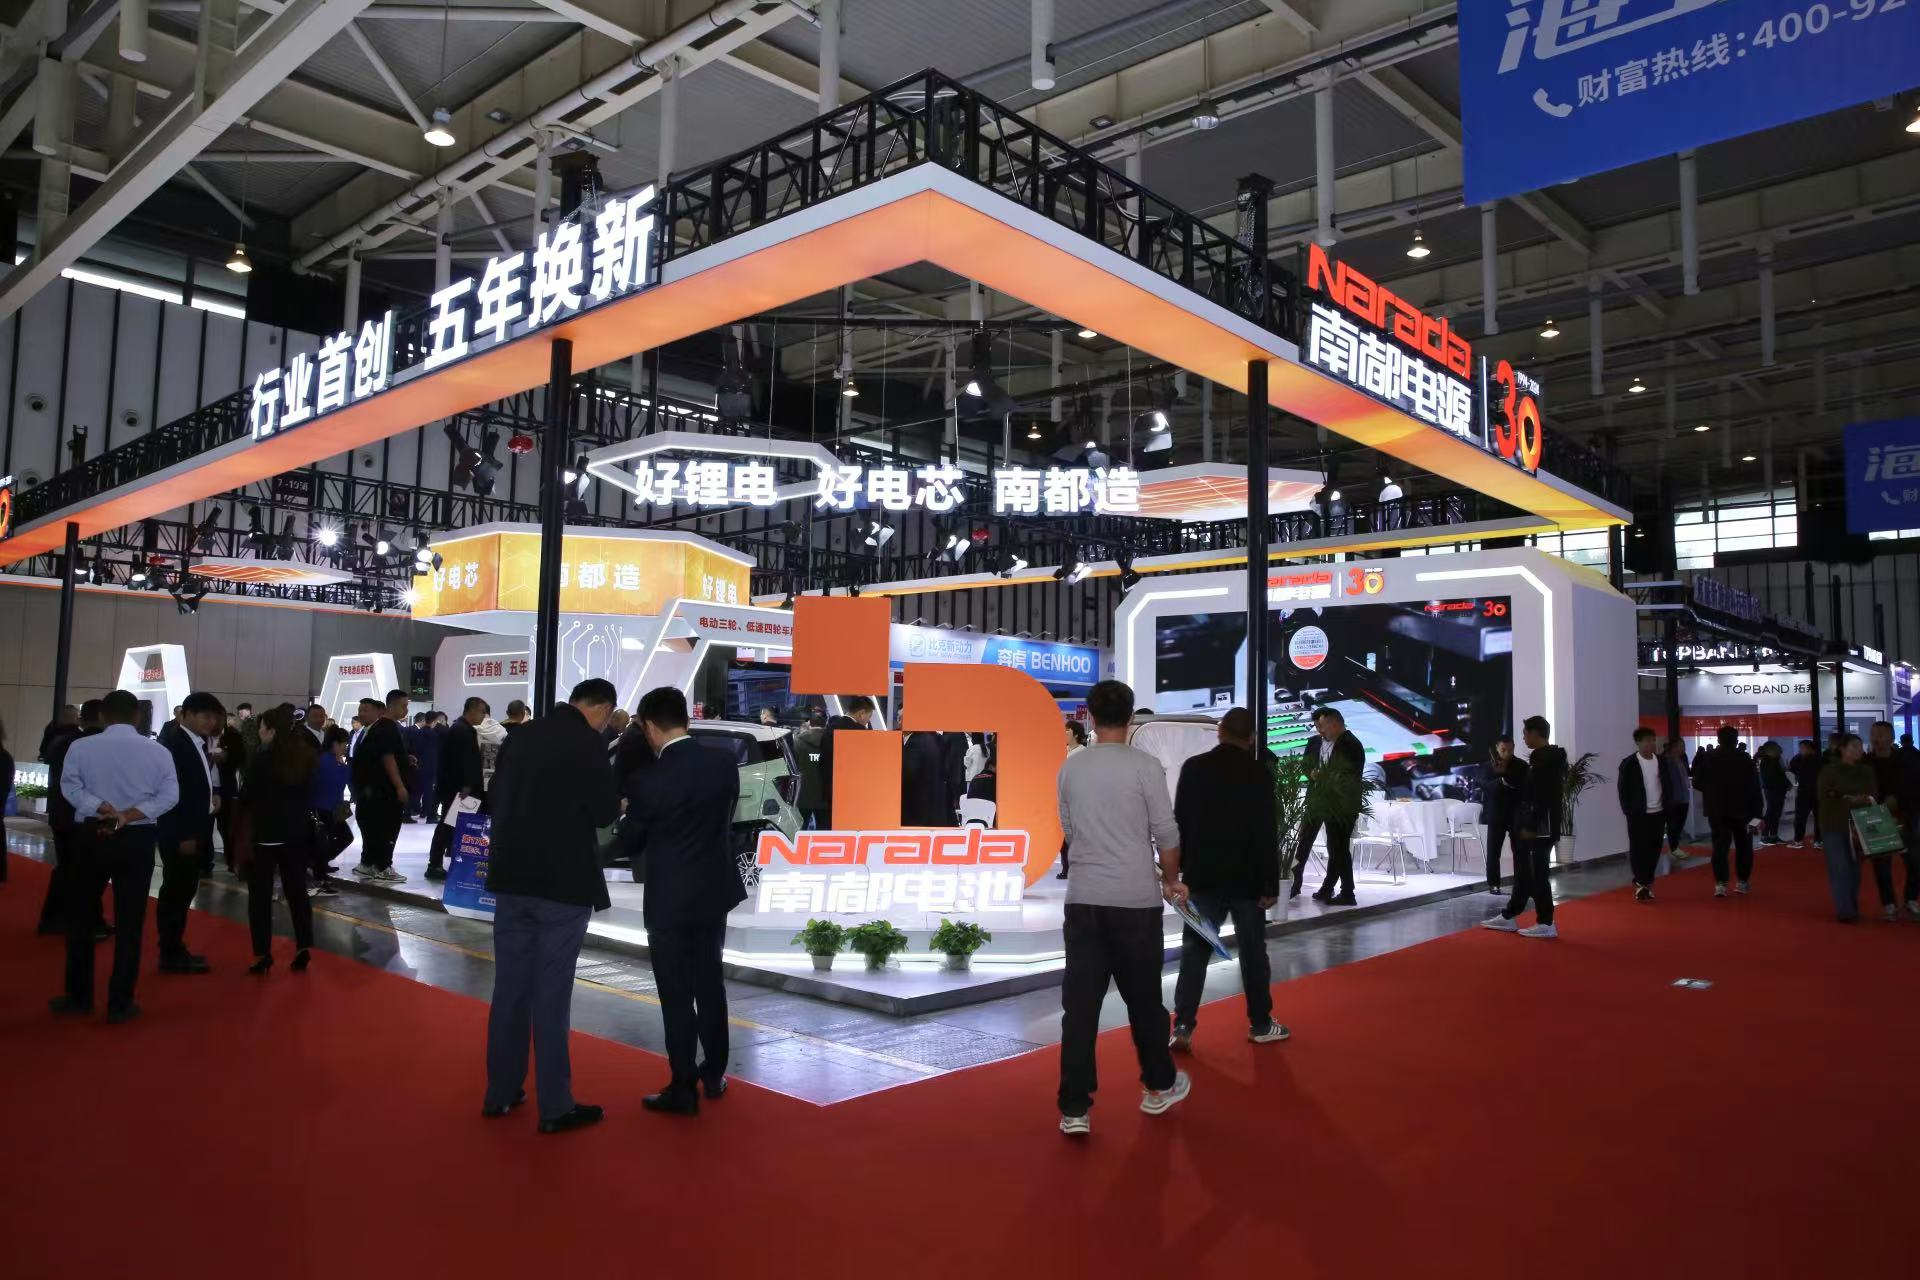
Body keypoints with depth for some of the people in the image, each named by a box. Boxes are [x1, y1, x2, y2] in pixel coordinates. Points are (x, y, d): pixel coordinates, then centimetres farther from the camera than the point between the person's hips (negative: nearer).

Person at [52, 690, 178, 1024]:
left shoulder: (81, 746, -2)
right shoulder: (159, 751, -1)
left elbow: (70, 787, -11)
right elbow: (169, 796, -9)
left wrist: (103, 809, -16)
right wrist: (129, 816, -14)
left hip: (91, 836, 0)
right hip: (138, 839, 0)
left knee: (80, 915, 16)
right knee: (130, 921, 5)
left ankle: (79, 996, 22)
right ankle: (120, 1003, 9)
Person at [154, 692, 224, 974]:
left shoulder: (199, 743, 11)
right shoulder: (174, 743, -17)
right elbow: (171, 793, -21)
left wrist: (212, 794, 5)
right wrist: (183, 836, -21)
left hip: (196, 829, 9)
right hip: (180, 834, -9)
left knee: (184, 890, 15)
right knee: (175, 891, -1)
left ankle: (175, 949, 24)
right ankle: (171, 954, 7)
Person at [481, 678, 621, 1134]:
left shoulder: (522, 735, 7)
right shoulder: (586, 743, -13)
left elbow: (495, 798, 14)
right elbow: (605, 811, -11)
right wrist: (617, 803, 9)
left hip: (512, 877, 6)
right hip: (562, 882, -6)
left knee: (510, 987, 14)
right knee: (550, 994, 0)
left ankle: (501, 1093, 24)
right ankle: (555, 1107, 8)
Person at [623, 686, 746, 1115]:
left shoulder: (646, 780, -18)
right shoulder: (724, 763, -6)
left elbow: (634, 838, -3)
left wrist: (634, 815, 19)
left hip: (670, 900, -5)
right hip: (715, 891, 5)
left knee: (676, 995, 5)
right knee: (710, 984, 18)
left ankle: (683, 1089, 13)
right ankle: (714, 1075, 30)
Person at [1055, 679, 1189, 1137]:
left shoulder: (1070, 768, 4)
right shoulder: (1145, 766, -8)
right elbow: (1166, 835, -6)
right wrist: (1171, 880, 12)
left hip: (1083, 898, 2)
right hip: (1136, 900, -2)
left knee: (1080, 1003, 2)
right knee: (1143, 997, 14)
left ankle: (1075, 1109, 0)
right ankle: (1159, 1086, 31)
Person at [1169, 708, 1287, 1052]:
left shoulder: (1193, 767, -3)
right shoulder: (1259, 773, -9)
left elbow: (1180, 822, 1)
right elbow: (1267, 833, -9)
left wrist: (1177, 869, 10)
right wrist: (1271, 884, -3)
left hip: (1203, 875, 2)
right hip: (1246, 878, -1)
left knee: (1195, 949, 3)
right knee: (1253, 951, 12)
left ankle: (1183, 1026, -4)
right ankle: (1260, 1024, 23)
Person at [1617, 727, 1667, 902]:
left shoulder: (1661, 761, 8)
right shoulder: (1629, 763, -7)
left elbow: (1666, 786, 13)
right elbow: (1622, 788, -6)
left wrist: (1667, 808, 6)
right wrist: (1628, 811, -11)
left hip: (1658, 812, 5)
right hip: (1638, 814, -4)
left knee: (1655, 848, 7)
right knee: (1638, 849, -4)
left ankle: (1647, 882, 16)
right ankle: (1641, 883, 1)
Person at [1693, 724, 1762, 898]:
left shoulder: (1707, 758, -2)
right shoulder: (1745, 758, -6)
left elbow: (1697, 783, 0)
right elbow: (1754, 787, -9)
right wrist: (1756, 813, -8)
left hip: (1716, 809, 1)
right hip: (1741, 809, -1)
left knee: (1720, 845, 1)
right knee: (1743, 845, 12)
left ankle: (1720, 883, -8)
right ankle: (1743, 882, 15)